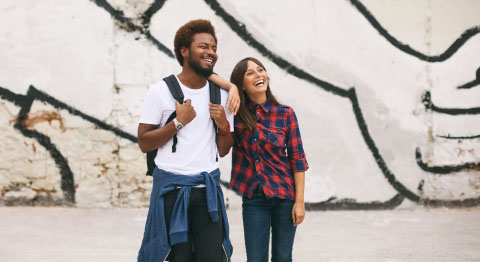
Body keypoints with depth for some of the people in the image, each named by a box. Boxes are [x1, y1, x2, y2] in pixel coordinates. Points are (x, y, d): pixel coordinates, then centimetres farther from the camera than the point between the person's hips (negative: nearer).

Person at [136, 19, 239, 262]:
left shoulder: (221, 95, 10)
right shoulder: (160, 91, -2)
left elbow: (223, 151, 13)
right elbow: (144, 143, -5)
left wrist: (224, 125, -6)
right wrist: (179, 122, -13)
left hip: (208, 187, 3)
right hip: (171, 187, -3)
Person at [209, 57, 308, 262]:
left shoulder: (285, 114, -3)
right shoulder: (236, 112, -2)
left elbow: (297, 159, -2)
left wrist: (300, 201, -7)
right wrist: (232, 88, -18)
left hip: (285, 194, 0)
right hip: (253, 198, 1)